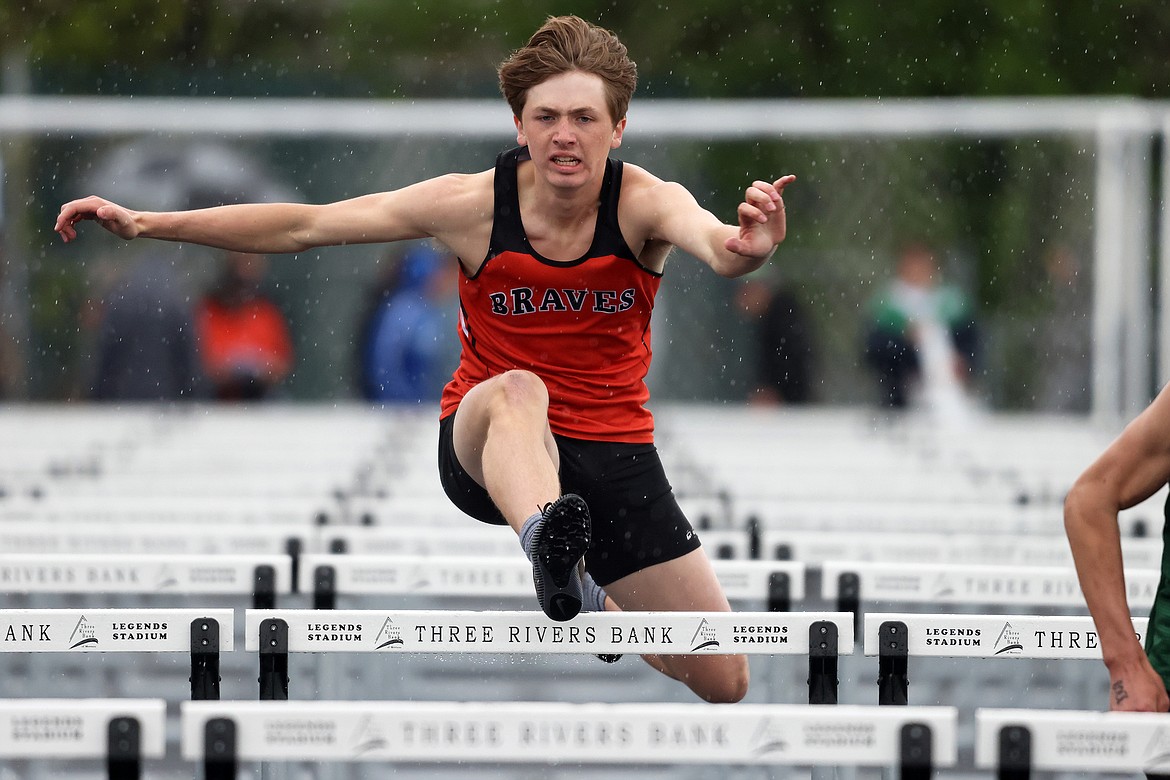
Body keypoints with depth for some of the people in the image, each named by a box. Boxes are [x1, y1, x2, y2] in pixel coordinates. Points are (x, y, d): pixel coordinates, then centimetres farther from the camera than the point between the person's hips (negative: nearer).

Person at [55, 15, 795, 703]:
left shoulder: (645, 203, -16)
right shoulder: (475, 204, -13)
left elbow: (713, 243, -40)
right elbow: (305, 226, -10)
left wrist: (745, 247, -66)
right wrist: (147, 223, -14)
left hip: (616, 455, 2)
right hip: (486, 444, -2)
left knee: (725, 682, 1)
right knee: (517, 390, -39)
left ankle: (594, 602, 34)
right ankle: (548, 547, -69)